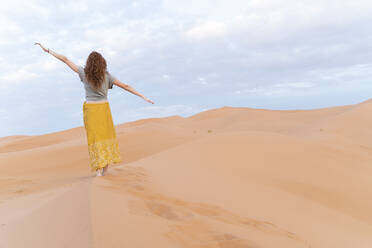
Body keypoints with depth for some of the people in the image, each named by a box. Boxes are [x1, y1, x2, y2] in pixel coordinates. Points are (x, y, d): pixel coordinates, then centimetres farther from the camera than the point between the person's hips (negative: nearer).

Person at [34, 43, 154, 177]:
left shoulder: (84, 73, -5)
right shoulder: (107, 76, -4)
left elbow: (65, 60, 0)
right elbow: (125, 86, -5)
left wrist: (48, 50, 12)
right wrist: (143, 96, -2)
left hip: (90, 108, 0)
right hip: (104, 108, 1)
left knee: (94, 136, 5)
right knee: (106, 135, 16)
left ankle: (98, 169, 1)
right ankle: (106, 163, 18)